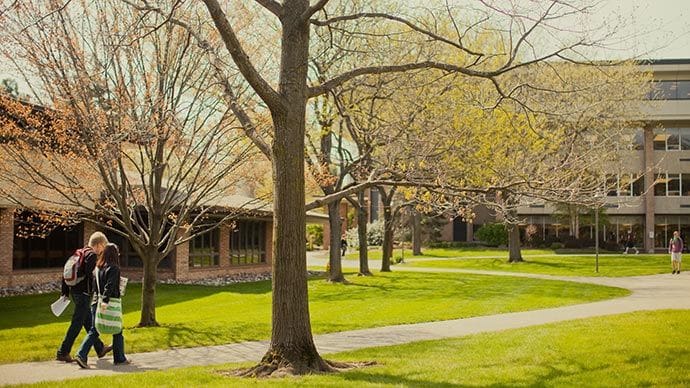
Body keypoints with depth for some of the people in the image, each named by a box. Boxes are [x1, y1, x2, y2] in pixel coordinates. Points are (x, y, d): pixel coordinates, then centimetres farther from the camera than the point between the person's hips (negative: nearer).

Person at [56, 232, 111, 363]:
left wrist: (65, 292, 18)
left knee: (89, 322, 18)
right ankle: (63, 353, 0)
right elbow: (89, 275, -24)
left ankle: (100, 349, 29)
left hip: (75, 291, 10)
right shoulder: (92, 255, -13)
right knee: (77, 324, -3)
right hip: (83, 293, -10)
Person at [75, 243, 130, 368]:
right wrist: (105, 300, -30)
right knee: (117, 332, 9)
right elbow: (109, 286, -22)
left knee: (93, 331, 8)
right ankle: (119, 358, 17)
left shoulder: (97, 268, 9)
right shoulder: (113, 268, -12)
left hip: (96, 302, 6)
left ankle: (81, 355, -7)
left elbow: (94, 285, 12)